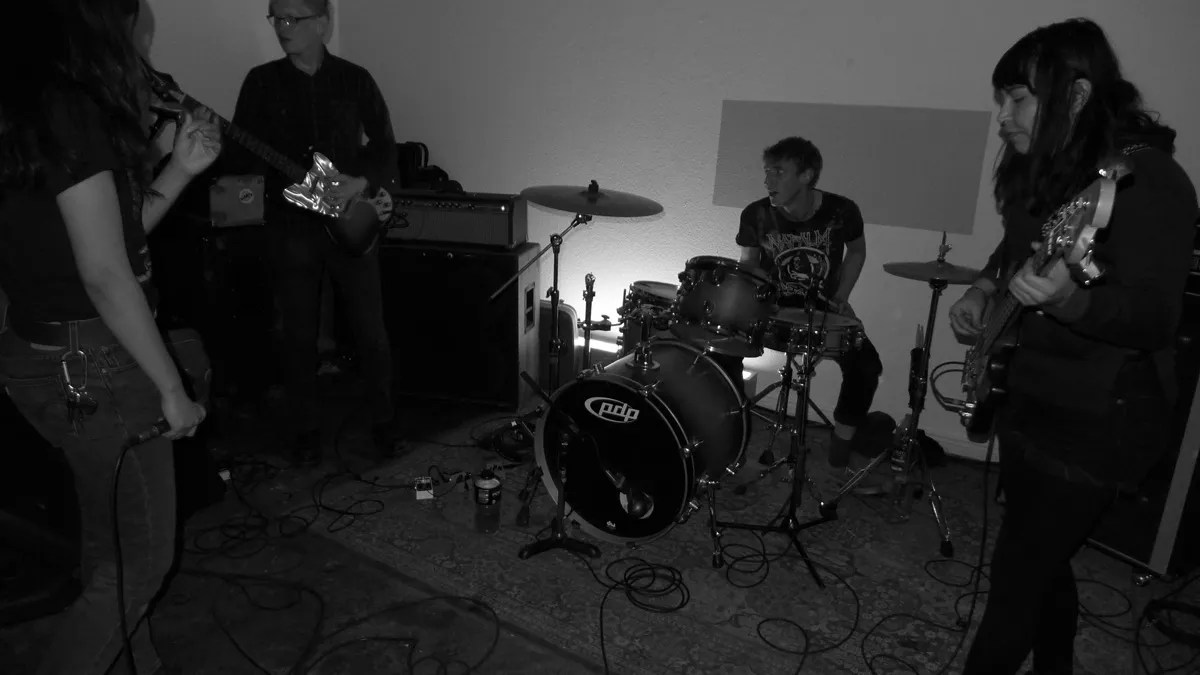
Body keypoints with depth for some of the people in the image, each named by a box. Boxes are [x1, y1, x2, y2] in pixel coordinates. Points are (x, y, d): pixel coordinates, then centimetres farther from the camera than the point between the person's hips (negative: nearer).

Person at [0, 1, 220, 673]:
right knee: (141, 560, 6)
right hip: (92, 366, -10)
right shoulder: (71, 111, -18)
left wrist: (180, 169, 13)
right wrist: (173, 389, -16)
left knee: (112, 546, 22)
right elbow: (106, 275, -22)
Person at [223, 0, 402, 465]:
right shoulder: (262, 81, 3)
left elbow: (386, 147, 4)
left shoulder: (354, 79, 3)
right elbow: (243, 157, 1)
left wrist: (361, 183, -14)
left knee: (372, 334, 4)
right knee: (299, 338, 7)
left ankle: (385, 423, 21)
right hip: (290, 230, 1)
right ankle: (304, 433, 23)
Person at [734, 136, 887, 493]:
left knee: (866, 366, -19)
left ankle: (842, 449, 2)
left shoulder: (841, 211, -15)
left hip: (824, 308, 0)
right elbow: (748, 266, 2)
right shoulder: (756, 215, -14)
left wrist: (840, 297, -6)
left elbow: (856, 252, 5)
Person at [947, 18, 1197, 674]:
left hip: (1095, 421, -8)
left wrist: (1067, 299, -43)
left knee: (1016, 577, -2)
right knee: (1043, 558, 23)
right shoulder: (1046, 170, 5)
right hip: (1032, 399, 8)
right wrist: (985, 287, 3)